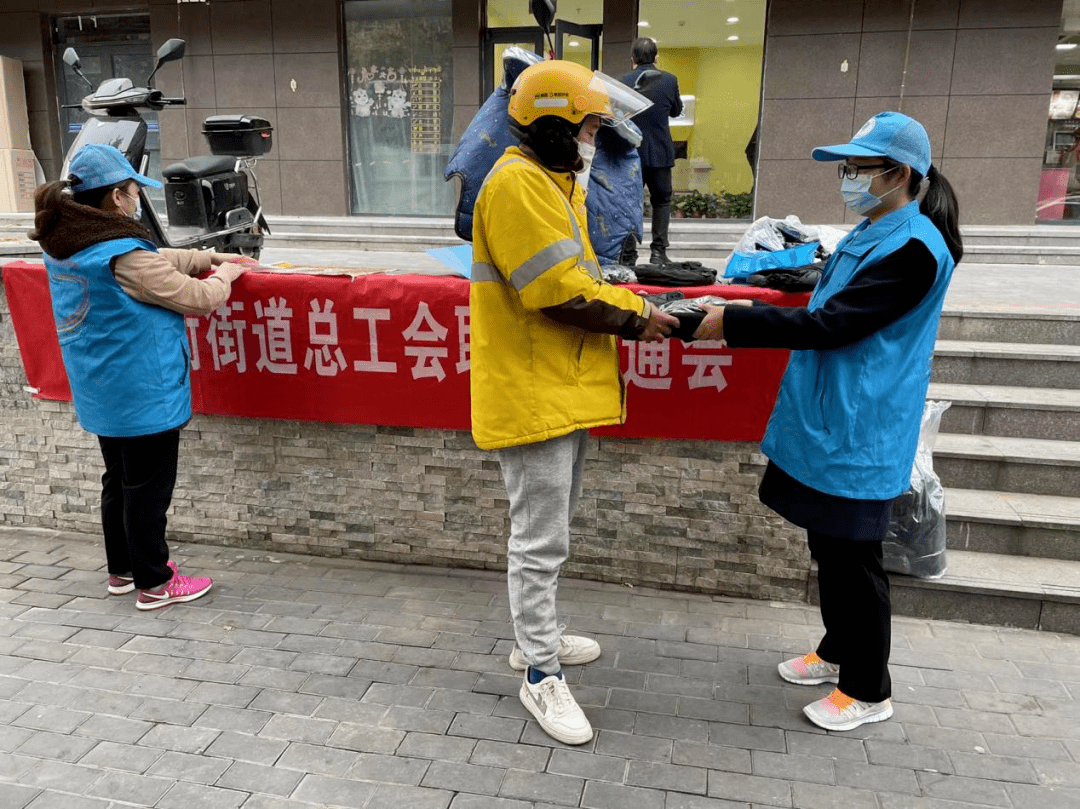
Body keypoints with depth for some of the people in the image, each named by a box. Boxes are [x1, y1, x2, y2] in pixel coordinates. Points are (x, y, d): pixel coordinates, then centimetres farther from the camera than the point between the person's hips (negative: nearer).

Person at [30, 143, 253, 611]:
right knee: (148, 488, 4)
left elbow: (157, 263, 14)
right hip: (143, 395, -9)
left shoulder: (62, 247, 5)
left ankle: (122, 570, 36)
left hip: (101, 393, 9)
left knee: (118, 480, 21)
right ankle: (154, 584, 17)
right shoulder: (124, 254, -24)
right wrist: (223, 276, 3)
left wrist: (211, 257, 13)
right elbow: (199, 299, -17)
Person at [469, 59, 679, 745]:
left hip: (569, 389, 11)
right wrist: (634, 323, -10)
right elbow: (560, 292, -23)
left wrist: (639, 306, 0)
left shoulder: (557, 184, 17)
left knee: (552, 528, 21)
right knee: (540, 540, 0)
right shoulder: (515, 185, -17)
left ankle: (538, 637, 38)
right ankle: (542, 674, 16)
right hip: (532, 395, -11)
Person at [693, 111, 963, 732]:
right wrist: (744, 321, 9)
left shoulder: (913, 248, -19)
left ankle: (869, 690, 23)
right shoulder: (871, 235, 12)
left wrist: (733, 322, -23)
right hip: (827, 419, 9)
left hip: (861, 432, -9)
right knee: (828, 546, 20)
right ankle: (838, 651, 40)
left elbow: (829, 324, -25)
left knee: (853, 557, 3)